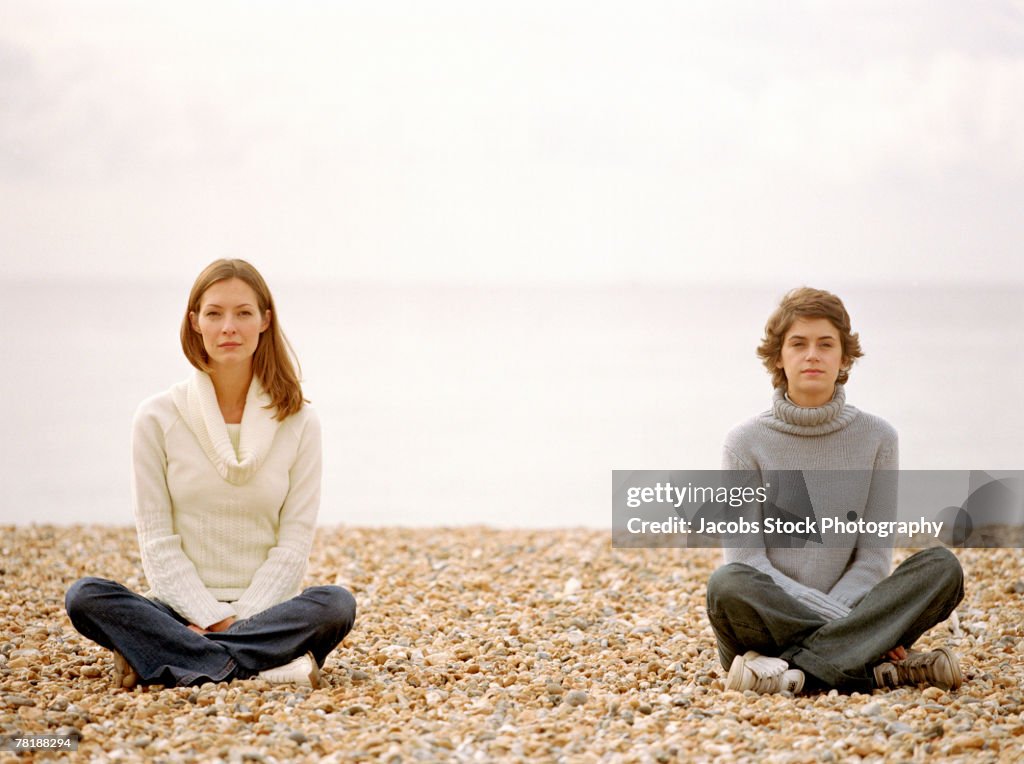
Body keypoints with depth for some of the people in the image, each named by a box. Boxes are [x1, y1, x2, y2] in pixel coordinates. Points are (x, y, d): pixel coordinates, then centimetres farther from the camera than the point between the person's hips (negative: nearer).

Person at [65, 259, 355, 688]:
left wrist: (242, 618, -15)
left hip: (263, 608, 0)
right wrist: (216, 619, -15)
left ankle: (157, 660, -29)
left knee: (337, 604, -31)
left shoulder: (298, 423, 2)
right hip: (182, 611, 0)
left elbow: (294, 543, -1)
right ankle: (264, 665, -33)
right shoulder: (158, 418, 0)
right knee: (84, 597, -28)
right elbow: (156, 541, -3)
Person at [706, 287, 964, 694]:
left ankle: (796, 669, -31)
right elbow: (747, 560, -8)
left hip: (846, 607, 3)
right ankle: (881, 670, -30)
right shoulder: (746, 442, -1)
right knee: (727, 583, -35)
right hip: (765, 622, -2)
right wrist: (837, 618, -20)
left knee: (942, 565, -21)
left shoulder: (877, 437, 5)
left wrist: (834, 616, -17)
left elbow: (873, 558, 3)